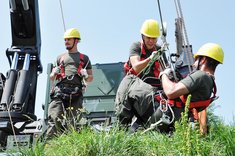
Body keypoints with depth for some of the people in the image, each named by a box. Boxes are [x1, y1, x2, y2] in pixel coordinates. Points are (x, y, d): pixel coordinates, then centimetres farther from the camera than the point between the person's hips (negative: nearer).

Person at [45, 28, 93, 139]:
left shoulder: (84, 58, 24)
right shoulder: (60, 57, 27)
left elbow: (90, 78, 21)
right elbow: (51, 78, 25)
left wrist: (86, 76, -3)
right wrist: (54, 73, 1)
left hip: (76, 93, 0)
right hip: (60, 90, 1)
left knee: (73, 121, -8)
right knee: (55, 119, -16)